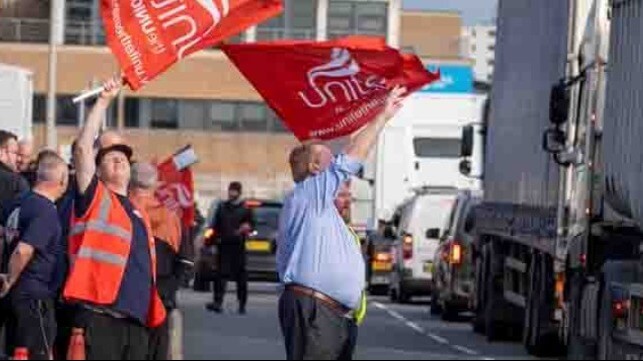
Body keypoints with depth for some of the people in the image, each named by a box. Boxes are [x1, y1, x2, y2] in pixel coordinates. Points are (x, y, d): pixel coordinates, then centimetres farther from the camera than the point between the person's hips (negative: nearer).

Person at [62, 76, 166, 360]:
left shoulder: (138, 213, 25)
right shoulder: (94, 198, 5)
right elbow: (83, 148, -7)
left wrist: (151, 309, 18)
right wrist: (104, 102, -5)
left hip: (136, 316, 7)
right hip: (100, 312, -7)